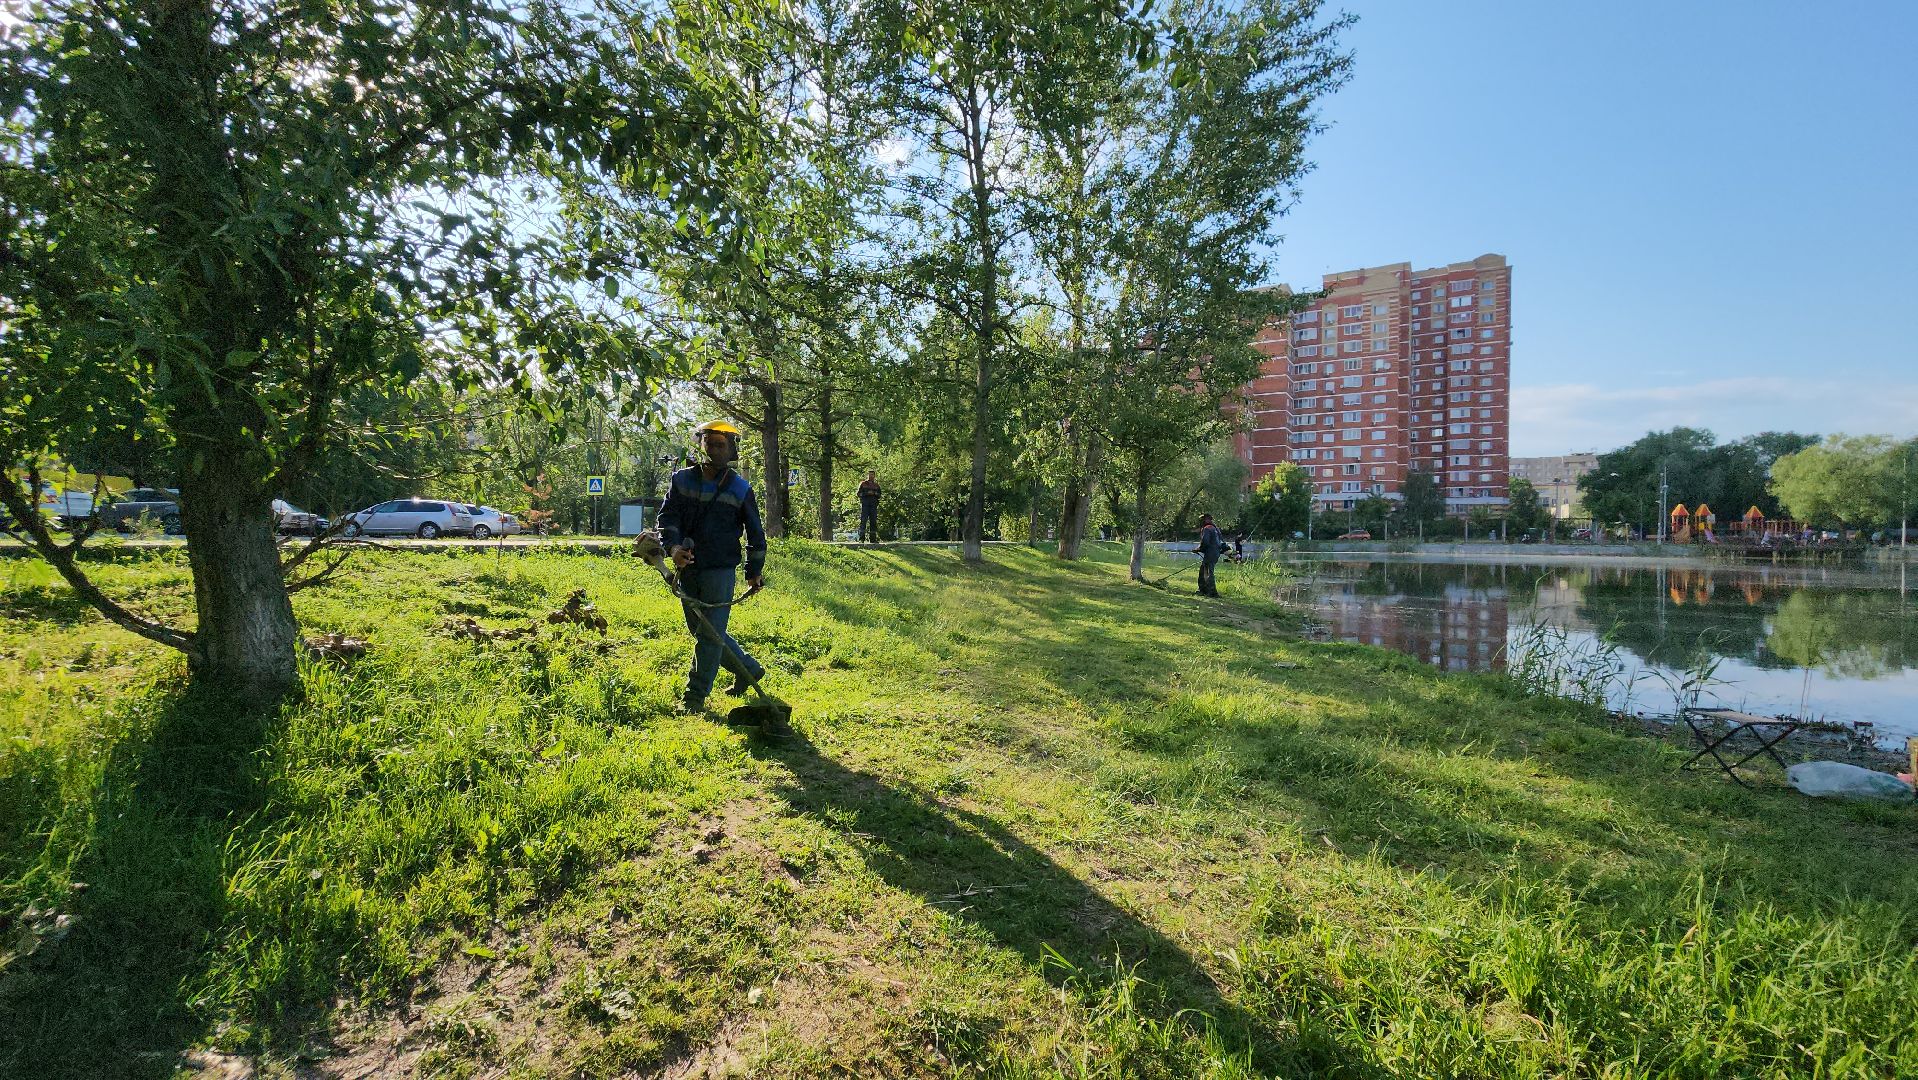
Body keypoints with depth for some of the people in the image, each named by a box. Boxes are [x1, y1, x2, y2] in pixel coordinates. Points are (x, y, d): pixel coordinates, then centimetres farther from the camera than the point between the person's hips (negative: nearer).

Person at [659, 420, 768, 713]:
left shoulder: (740, 489, 0)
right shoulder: (682, 480, 5)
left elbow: (756, 533, 7)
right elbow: (667, 517, -3)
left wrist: (754, 571, 7)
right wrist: (673, 546, -22)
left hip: (720, 570, -4)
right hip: (687, 568, 5)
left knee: (710, 634, -5)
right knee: (699, 630, 15)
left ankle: (696, 695, 5)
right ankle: (748, 669, 32)